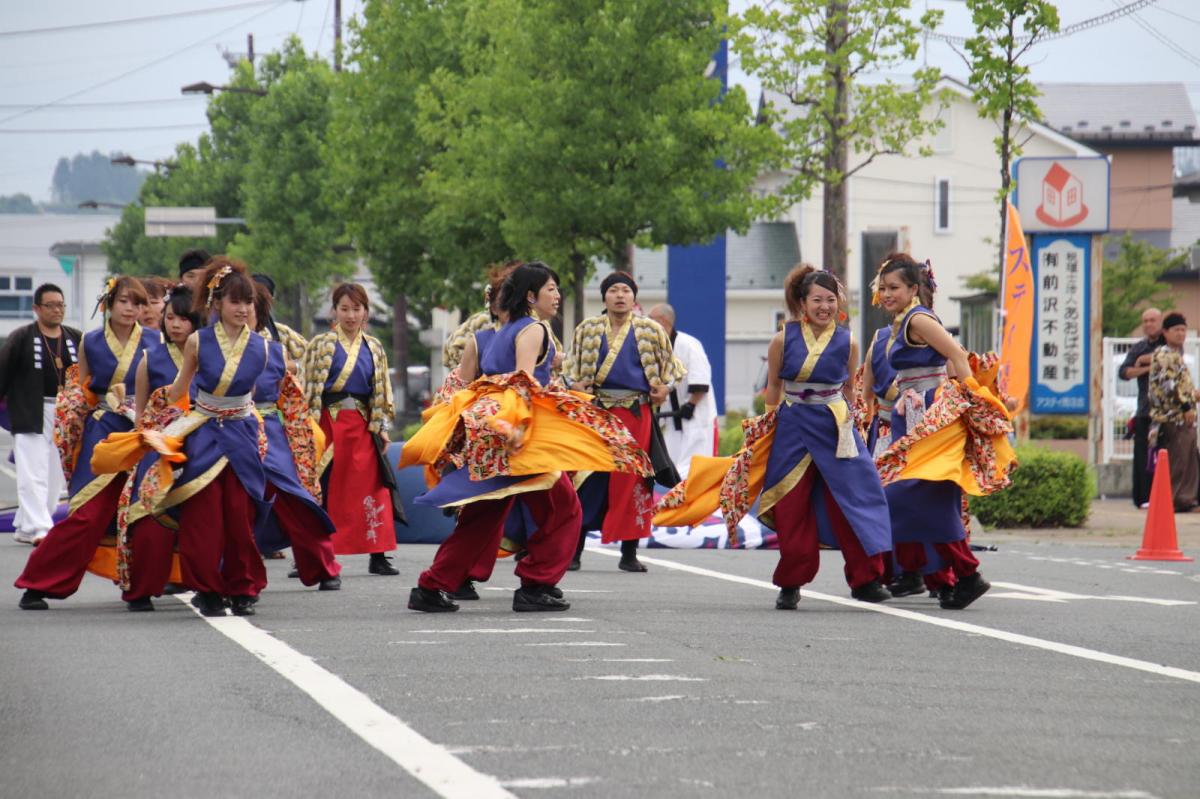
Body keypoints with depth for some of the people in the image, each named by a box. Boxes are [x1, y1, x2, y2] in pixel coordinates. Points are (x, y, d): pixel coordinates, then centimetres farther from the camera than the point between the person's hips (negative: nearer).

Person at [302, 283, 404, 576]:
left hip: (363, 426, 3)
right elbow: (308, 388, -2)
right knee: (326, 489, -3)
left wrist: (383, 427, 8)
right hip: (329, 424, -3)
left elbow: (383, 390, 15)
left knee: (373, 487, -1)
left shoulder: (374, 348, 11)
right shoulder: (320, 344, 1)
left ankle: (378, 556, 3)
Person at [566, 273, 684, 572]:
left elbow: (669, 365, 16)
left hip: (636, 413, 0)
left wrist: (665, 388, -1)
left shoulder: (650, 330, 7)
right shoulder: (587, 329, 9)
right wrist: (576, 385, -3)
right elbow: (571, 367, 16)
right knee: (588, 477, -4)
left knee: (631, 479, 0)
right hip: (596, 411, 0)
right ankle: (574, 550, 3)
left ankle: (629, 554, 8)